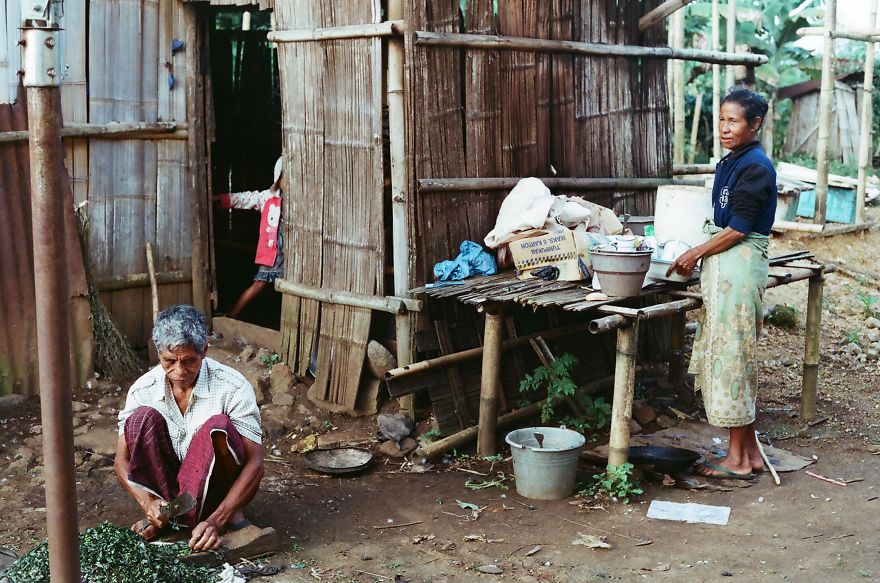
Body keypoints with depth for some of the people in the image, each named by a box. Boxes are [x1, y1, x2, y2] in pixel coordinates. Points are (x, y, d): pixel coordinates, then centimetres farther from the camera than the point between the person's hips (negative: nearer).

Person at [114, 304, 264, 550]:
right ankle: (162, 511, -16)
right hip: (167, 482, 3)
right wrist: (147, 501, -27)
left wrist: (216, 520, -35)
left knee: (218, 426, -32)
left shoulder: (233, 387, -19)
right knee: (145, 418, -23)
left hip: (216, 485, -2)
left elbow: (254, 463, -23)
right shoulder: (143, 390, -10)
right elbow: (122, 460, -6)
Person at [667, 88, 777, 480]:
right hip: (724, 267, 10)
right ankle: (749, 452, 21)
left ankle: (738, 459, 4)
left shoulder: (755, 166, -14)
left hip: (739, 266, -10)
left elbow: (737, 229, -16)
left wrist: (696, 254, -8)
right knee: (732, 358, 12)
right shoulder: (729, 164, 15)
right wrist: (699, 256, 10)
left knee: (731, 356, -4)